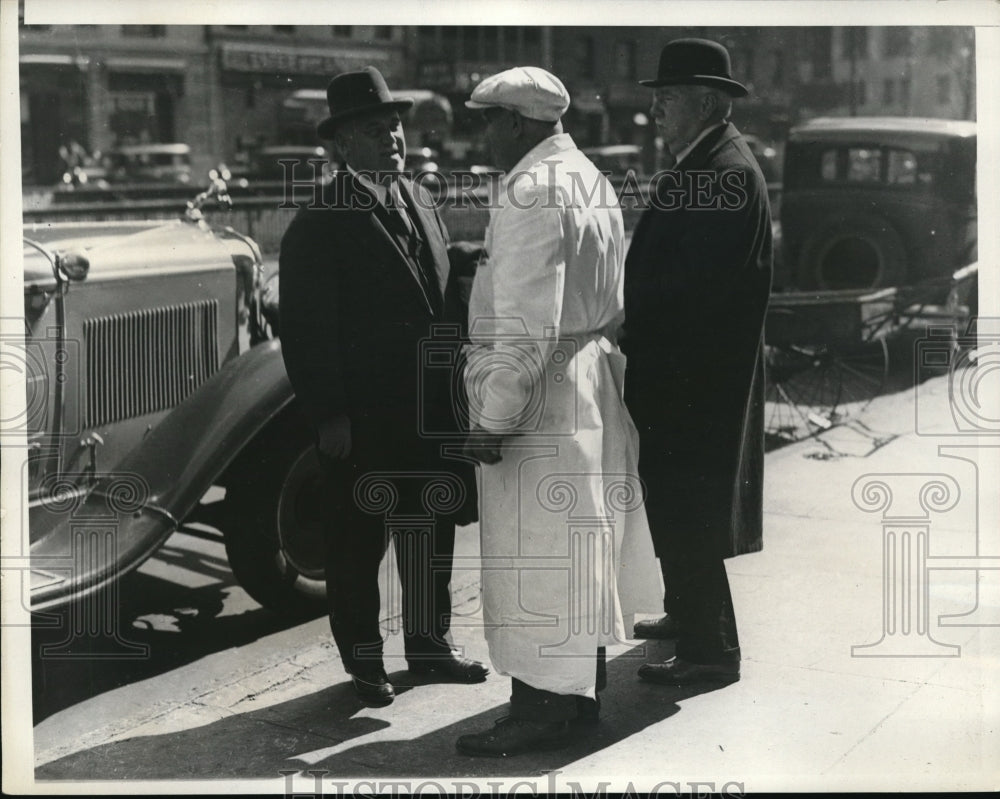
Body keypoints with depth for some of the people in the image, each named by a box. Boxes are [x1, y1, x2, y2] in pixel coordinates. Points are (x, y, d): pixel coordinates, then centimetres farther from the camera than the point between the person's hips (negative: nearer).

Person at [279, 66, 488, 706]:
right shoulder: (320, 225, -10)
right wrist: (328, 415, -15)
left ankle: (430, 641, 33)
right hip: (365, 420, -6)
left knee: (433, 531, 16)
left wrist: (457, 385, 11)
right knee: (359, 540, 6)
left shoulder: (422, 204, 12)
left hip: (433, 409, 7)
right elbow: (307, 331, -12)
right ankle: (364, 659, 22)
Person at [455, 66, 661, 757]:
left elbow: (526, 319, -22)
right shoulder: (592, 180, 16)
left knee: (537, 554, -4)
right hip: (593, 379, 10)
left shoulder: (534, 189, -16)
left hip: (542, 393, -10)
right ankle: (584, 688, 28)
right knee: (577, 547, 17)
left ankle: (543, 712, 3)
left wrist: (494, 414, -20)